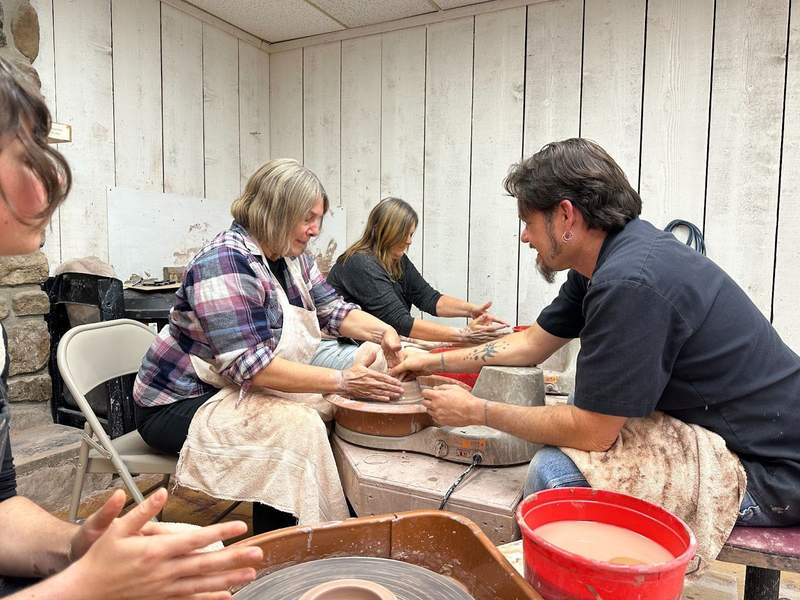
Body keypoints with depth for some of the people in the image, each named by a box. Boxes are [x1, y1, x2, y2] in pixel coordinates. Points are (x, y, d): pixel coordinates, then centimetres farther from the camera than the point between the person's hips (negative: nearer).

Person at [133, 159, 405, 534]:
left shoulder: (292, 257, 3)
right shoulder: (225, 263, -25)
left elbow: (332, 310, 8)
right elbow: (250, 366, -31)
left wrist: (380, 331, -11)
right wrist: (339, 380, -32)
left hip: (247, 390, 9)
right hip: (183, 404, -9)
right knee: (298, 429, -30)